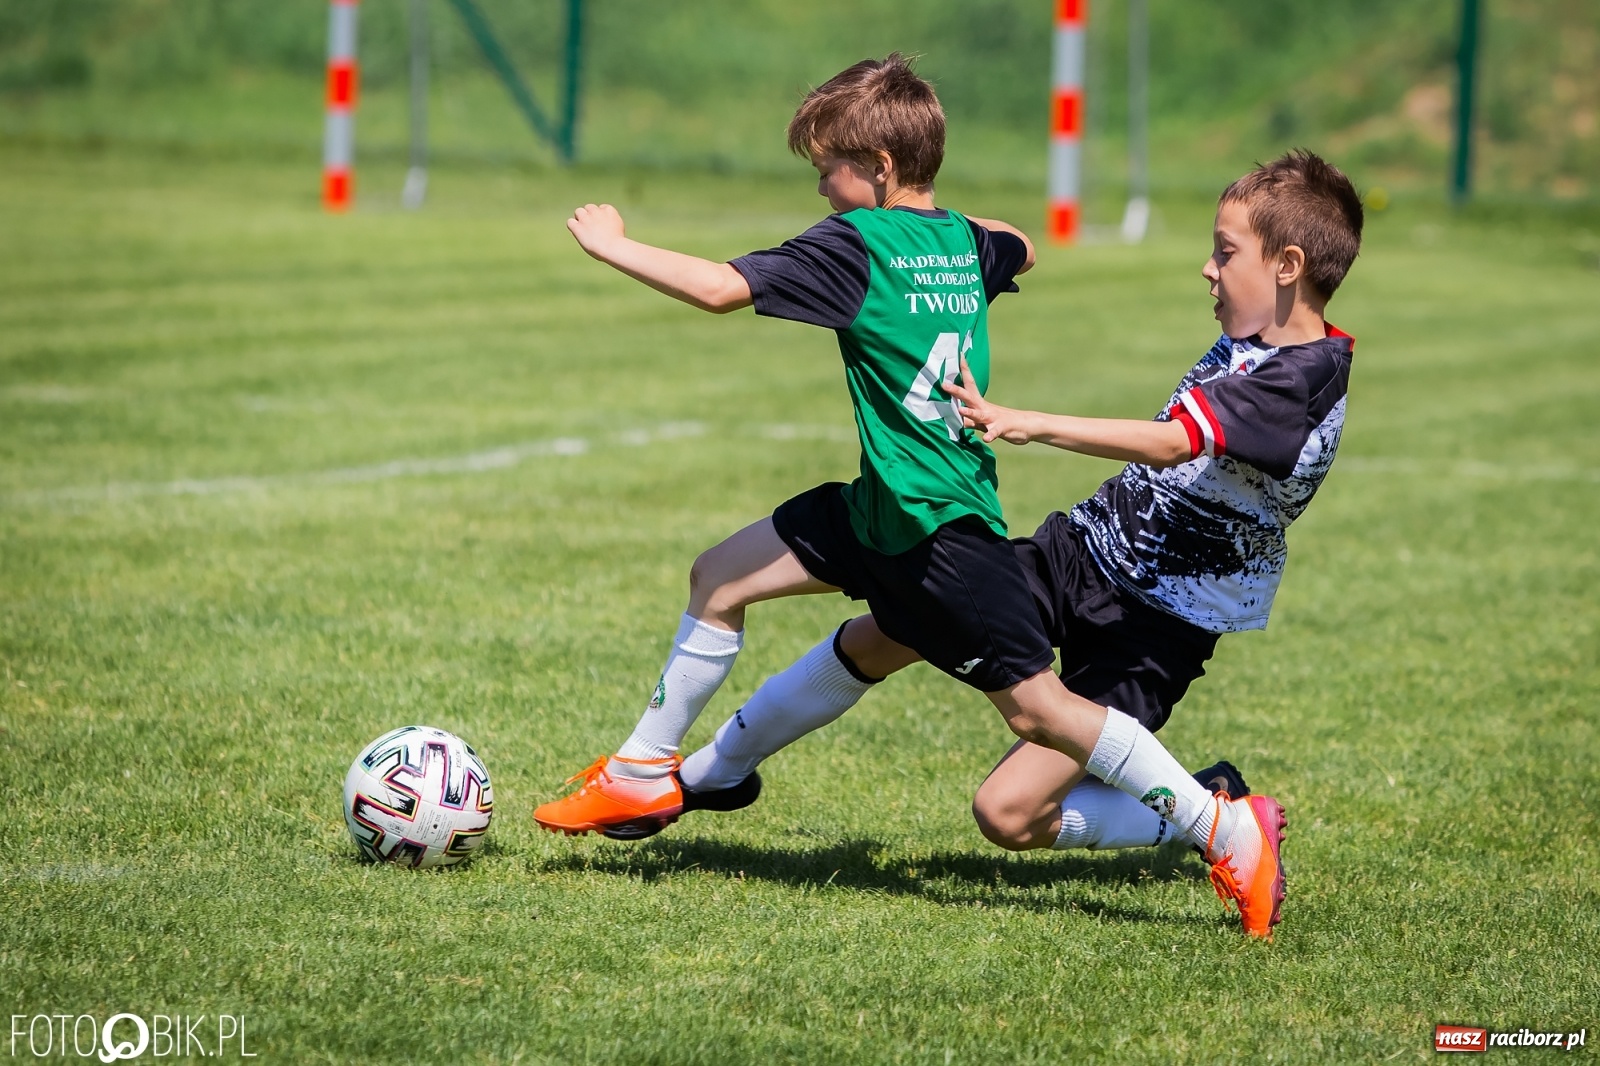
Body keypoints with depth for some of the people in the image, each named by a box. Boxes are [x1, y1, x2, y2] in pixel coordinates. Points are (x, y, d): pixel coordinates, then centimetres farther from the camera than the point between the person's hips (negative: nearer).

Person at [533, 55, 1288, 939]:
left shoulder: (858, 243, -16)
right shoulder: (963, 240, 8)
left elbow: (723, 288, -21)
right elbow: (1021, 250, 33)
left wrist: (615, 247, -8)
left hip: (942, 529, -10)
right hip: (882, 512, 10)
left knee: (1036, 707, -7)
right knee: (720, 576, 12)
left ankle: (1228, 831, -4)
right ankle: (645, 774, 23)